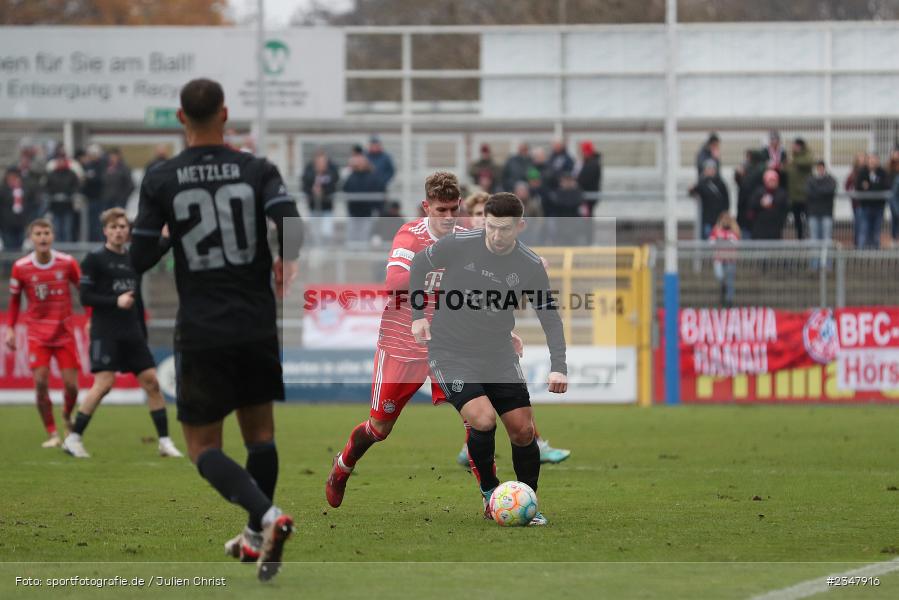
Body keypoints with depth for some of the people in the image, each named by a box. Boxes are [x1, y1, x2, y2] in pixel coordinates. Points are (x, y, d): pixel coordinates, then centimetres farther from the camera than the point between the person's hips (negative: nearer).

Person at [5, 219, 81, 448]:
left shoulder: (67, 263, -6)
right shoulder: (21, 267, -5)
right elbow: (14, 299, 7)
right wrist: (10, 329, 2)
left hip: (64, 333, 0)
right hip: (37, 334, 0)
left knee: (71, 385, -3)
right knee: (41, 382, -13)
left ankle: (67, 416, 31)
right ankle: (52, 434, 0)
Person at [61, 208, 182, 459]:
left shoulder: (133, 260, 14)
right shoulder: (94, 259, -2)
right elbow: (85, 297, -8)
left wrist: (143, 334, 20)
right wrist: (115, 301, -19)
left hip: (132, 334, 6)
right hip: (105, 333, -6)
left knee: (151, 381, -1)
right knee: (104, 383, -15)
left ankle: (165, 441, 3)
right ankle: (73, 438, -5)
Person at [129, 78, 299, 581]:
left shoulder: (160, 180, -4)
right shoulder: (258, 171, -2)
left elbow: (140, 260, -2)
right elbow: (292, 229, -15)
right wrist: (286, 264, 6)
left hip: (202, 332, -2)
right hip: (258, 327, 2)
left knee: (204, 446, 5)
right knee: (260, 431, 21)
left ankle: (267, 516, -19)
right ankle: (258, 539, 27)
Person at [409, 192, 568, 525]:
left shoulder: (531, 266, -9)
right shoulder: (459, 245, -14)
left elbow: (550, 316, -1)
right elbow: (419, 264, 4)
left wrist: (558, 367, -13)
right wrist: (418, 315, -1)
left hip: (499, 356, 3)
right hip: (451, 354, -3)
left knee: (523, 431, -2)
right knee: (483, 420, -22)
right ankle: (489, 491, 2)